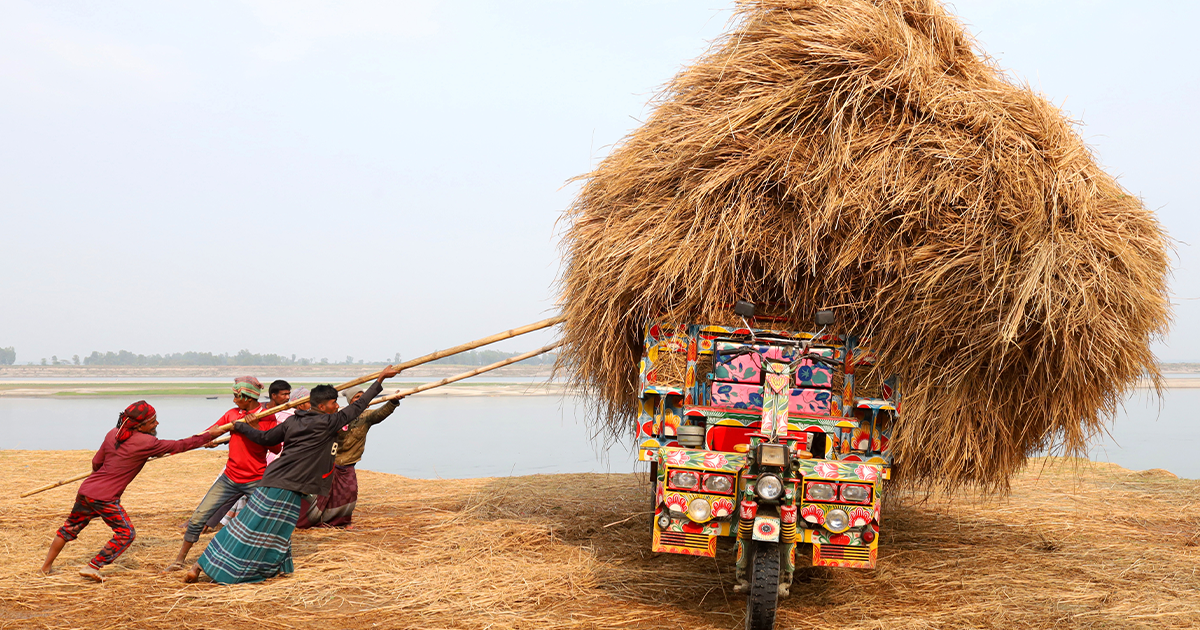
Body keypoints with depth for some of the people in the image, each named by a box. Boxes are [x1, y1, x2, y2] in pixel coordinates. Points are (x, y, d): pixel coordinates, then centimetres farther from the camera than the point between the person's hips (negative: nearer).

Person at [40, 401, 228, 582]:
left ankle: (47, 566, 38)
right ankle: (92, 567, 6)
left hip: (86, 490, 8)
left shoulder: (113, 434, 5)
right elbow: (180, 446, -8)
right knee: (125, 534, 7)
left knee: (70, 528, 25)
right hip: (105, 498, -8)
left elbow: (96, 462, 15)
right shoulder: (146, 442, -14)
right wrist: (210, 435, 0)